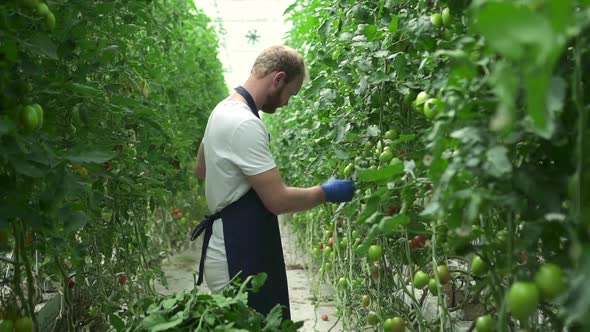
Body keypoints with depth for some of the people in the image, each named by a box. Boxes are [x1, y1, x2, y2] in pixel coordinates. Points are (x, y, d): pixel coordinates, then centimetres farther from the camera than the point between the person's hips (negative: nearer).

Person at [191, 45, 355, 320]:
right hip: (240, 260, -10)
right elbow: (279, 201, -25)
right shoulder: (245, 124, -24)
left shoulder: (224, 110, 9)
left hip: (236, 249, 10)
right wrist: (326, 192, -10)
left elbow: (201, 170, 23)